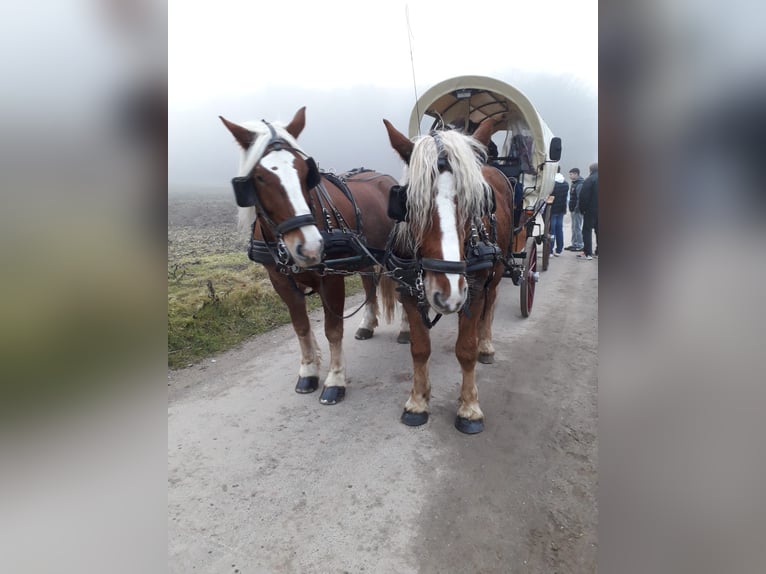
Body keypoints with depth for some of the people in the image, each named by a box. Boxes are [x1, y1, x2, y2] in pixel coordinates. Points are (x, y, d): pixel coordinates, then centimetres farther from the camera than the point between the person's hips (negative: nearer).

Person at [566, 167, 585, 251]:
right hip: (573, 210, 10)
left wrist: (577, 208, -23)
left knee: (577, 228, -6)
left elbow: (580, 198, -21)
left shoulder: (580, 185, -15)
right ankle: (574, 244, 22)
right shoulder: (574, 183, 16)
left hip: (577, 210, -10)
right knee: (574, 228, 15)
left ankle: (579, 245, -1)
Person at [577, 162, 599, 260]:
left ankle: (588, 253, -6)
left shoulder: (589, 180, -12)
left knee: (587, 230, -1)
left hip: (591, 210, -6)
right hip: (597, 210, 6)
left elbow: (584, 196, -16)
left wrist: (582, 209, -7)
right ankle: (598, 252, 15)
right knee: (597, 230, 13)